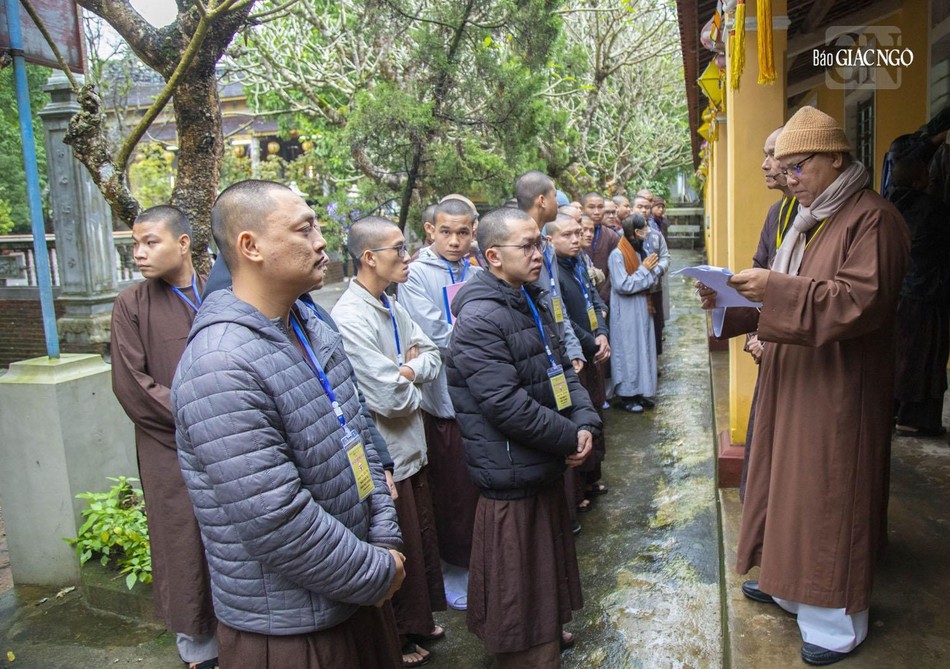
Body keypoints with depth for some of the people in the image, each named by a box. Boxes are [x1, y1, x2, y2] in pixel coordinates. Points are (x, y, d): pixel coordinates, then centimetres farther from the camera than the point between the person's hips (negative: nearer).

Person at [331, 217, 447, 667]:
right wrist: (414, 387, -5)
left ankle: (419, 621, 44)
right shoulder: (350, 318, -25)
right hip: (383, 455, -8)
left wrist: (408, 370, -14)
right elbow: (391, 399, -26)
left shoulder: (391, 306, 4)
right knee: (399, 551, 11)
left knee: (421, 539, 22)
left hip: (411, 445, 8)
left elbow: (432, 356, 7)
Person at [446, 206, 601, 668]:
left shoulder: (532, 301, 9)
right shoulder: (478, 319, -22)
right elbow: (507, 405, -26)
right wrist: (571, 439, -16)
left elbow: (561, 368, 11)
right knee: (518, 580, 9)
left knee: (546, 567, 27)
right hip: (512, 475, -9)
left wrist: (585, 423, -6)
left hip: (545, 466, 9)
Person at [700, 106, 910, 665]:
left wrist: (779, 289, -30)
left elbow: (866, 300, -24)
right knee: (788, 482, 17)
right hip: (793, 383, 9)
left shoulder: (872, 218, -14)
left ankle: (840, 624, 19)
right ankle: (788, 583, 35)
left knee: (830, 497, 2)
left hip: (840, 391, -8)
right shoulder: (808, 220, 13)